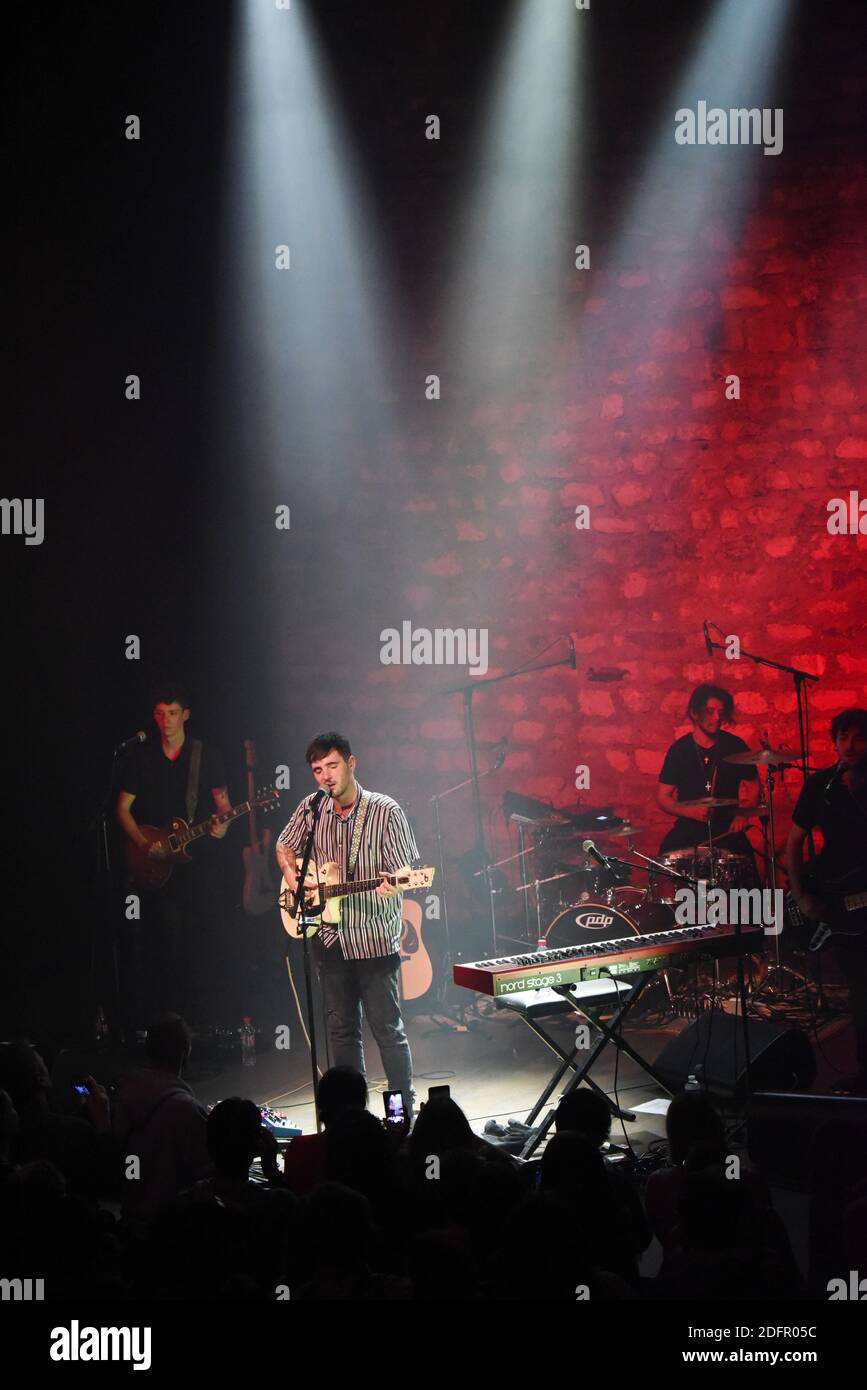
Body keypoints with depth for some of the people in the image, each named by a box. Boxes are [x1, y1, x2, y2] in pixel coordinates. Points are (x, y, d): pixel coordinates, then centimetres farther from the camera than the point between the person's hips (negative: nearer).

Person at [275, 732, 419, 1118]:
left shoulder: (385, 811, -9)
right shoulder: (311, 809, 4)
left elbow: (402, 872, -11)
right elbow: (284, 847, 21)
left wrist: (388, 886, -32)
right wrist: (291, 875, 1)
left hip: (374, 938, -5)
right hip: (330, 939, 5)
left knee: (387, 1029, -3)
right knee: (341, 1029, 12)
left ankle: (405, 1113, 5)